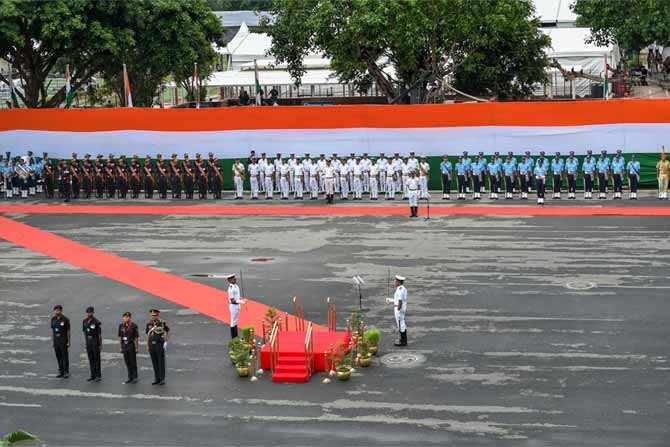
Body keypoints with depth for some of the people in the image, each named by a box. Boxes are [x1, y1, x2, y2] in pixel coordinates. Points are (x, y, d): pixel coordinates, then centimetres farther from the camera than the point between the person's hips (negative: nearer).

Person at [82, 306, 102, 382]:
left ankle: (98, 376, 4)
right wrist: (86, 341, 13)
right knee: (91, 359, 9)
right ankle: (93, 375, 15)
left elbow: (100, 334, -10)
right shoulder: (85, 321, 5)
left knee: (97, 359, -1)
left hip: (95, 342, -6)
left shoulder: (96, 322, -13)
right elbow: (84, 332, 14)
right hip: (88, 342, 6)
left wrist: (100, 345, -11)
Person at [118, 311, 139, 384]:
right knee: (127, 363, 8)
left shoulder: (133, 326, -8)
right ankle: (130, 378, 16)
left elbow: (136, 338, -7)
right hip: (124, 346, 5)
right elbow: (120, 337, 11)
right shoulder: (121, 326, 6)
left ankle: (135, 377, 9)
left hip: (131, 345, -4)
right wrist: (120, 347, 8)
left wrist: (137, 348, -8)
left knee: (133, 362, 1)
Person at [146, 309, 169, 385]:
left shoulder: (162, 322, -8)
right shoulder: (149, 324, 4)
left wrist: (166, 341, -8)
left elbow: (168, 332, 3)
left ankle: (162, 379, 3)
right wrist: (147, 346, 5)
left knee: (161, 362, -3)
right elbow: (148, 335, 10)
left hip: (160, 345, -4)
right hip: (152, 345, 4)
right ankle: (157, 379, 14)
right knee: (154, 363, 7)